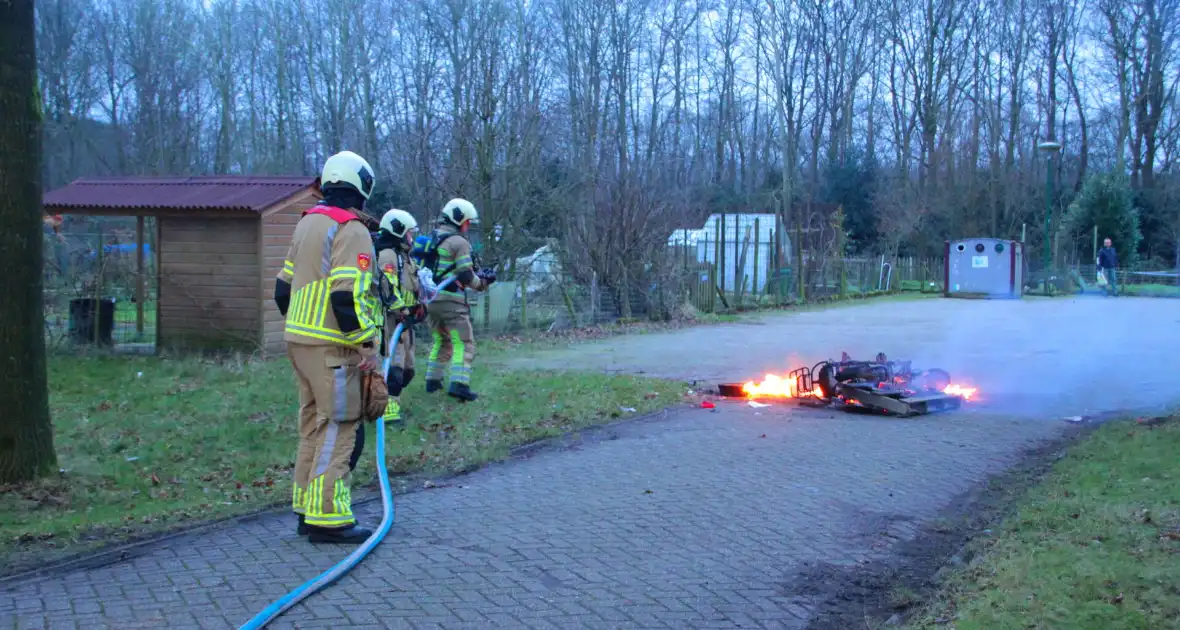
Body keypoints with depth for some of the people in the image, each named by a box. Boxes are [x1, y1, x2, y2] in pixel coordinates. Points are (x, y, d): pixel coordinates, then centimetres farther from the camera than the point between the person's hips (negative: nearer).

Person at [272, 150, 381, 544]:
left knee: (313, 424, 16)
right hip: (331, 348, -9)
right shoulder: (352, 231, -13)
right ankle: (327, 519, -3)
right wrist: (368, 342, -17)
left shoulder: (307, 224, 15)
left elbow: (283, 287, 19)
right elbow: (346, 296, -23)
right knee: (339, 429, -4)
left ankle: (307, 510, 23)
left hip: (299, 338, 9)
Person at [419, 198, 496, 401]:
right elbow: (466, 276, -15)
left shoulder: (430, 240, 14)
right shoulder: (459, 242, -10)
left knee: (439, 341, 22)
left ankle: (433, 380, 25)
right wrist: (482, 283, 4)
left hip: (430, 299, 8)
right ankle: (459, 384, -17)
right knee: (463, 343, -4)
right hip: (450, 300, -8)